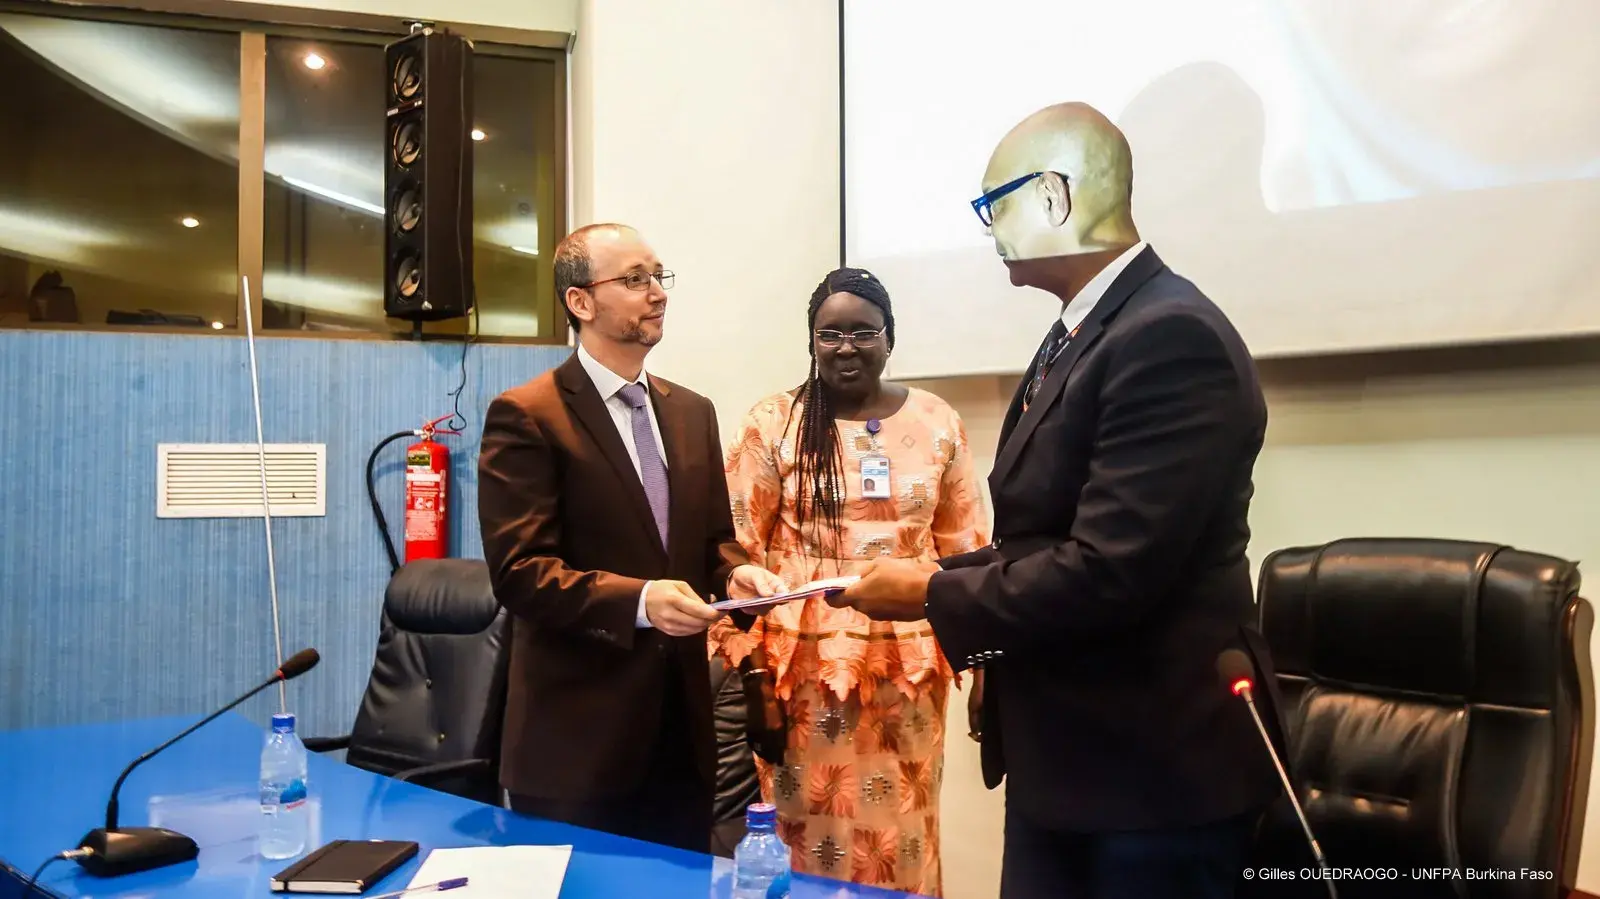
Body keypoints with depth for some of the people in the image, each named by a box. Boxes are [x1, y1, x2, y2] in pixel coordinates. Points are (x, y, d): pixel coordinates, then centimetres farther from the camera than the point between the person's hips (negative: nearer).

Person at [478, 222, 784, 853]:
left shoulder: (692, 412, 12)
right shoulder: (525, 416, -9)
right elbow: (518, 569, -16)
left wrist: (735, 571, -8)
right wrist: (638, 600, -29)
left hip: (680, 727, 6)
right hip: (577, 735, -6)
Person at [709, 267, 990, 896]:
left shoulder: (936, 422, 4)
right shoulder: (773, 424, -3)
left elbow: (967, 548, 8)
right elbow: (741, 549, -3)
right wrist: (750, 668, -8)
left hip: (907, 666, 2)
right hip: (805, 662, -2)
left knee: (901, 839, 12)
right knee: (812, 836, 9)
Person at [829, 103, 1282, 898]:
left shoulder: (1171, 336, -21)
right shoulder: (1077, 332, 10)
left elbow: (1106, 573, -28)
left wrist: (932, 595, -15)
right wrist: (933, 574, 0)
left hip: (1149, 768, -9)